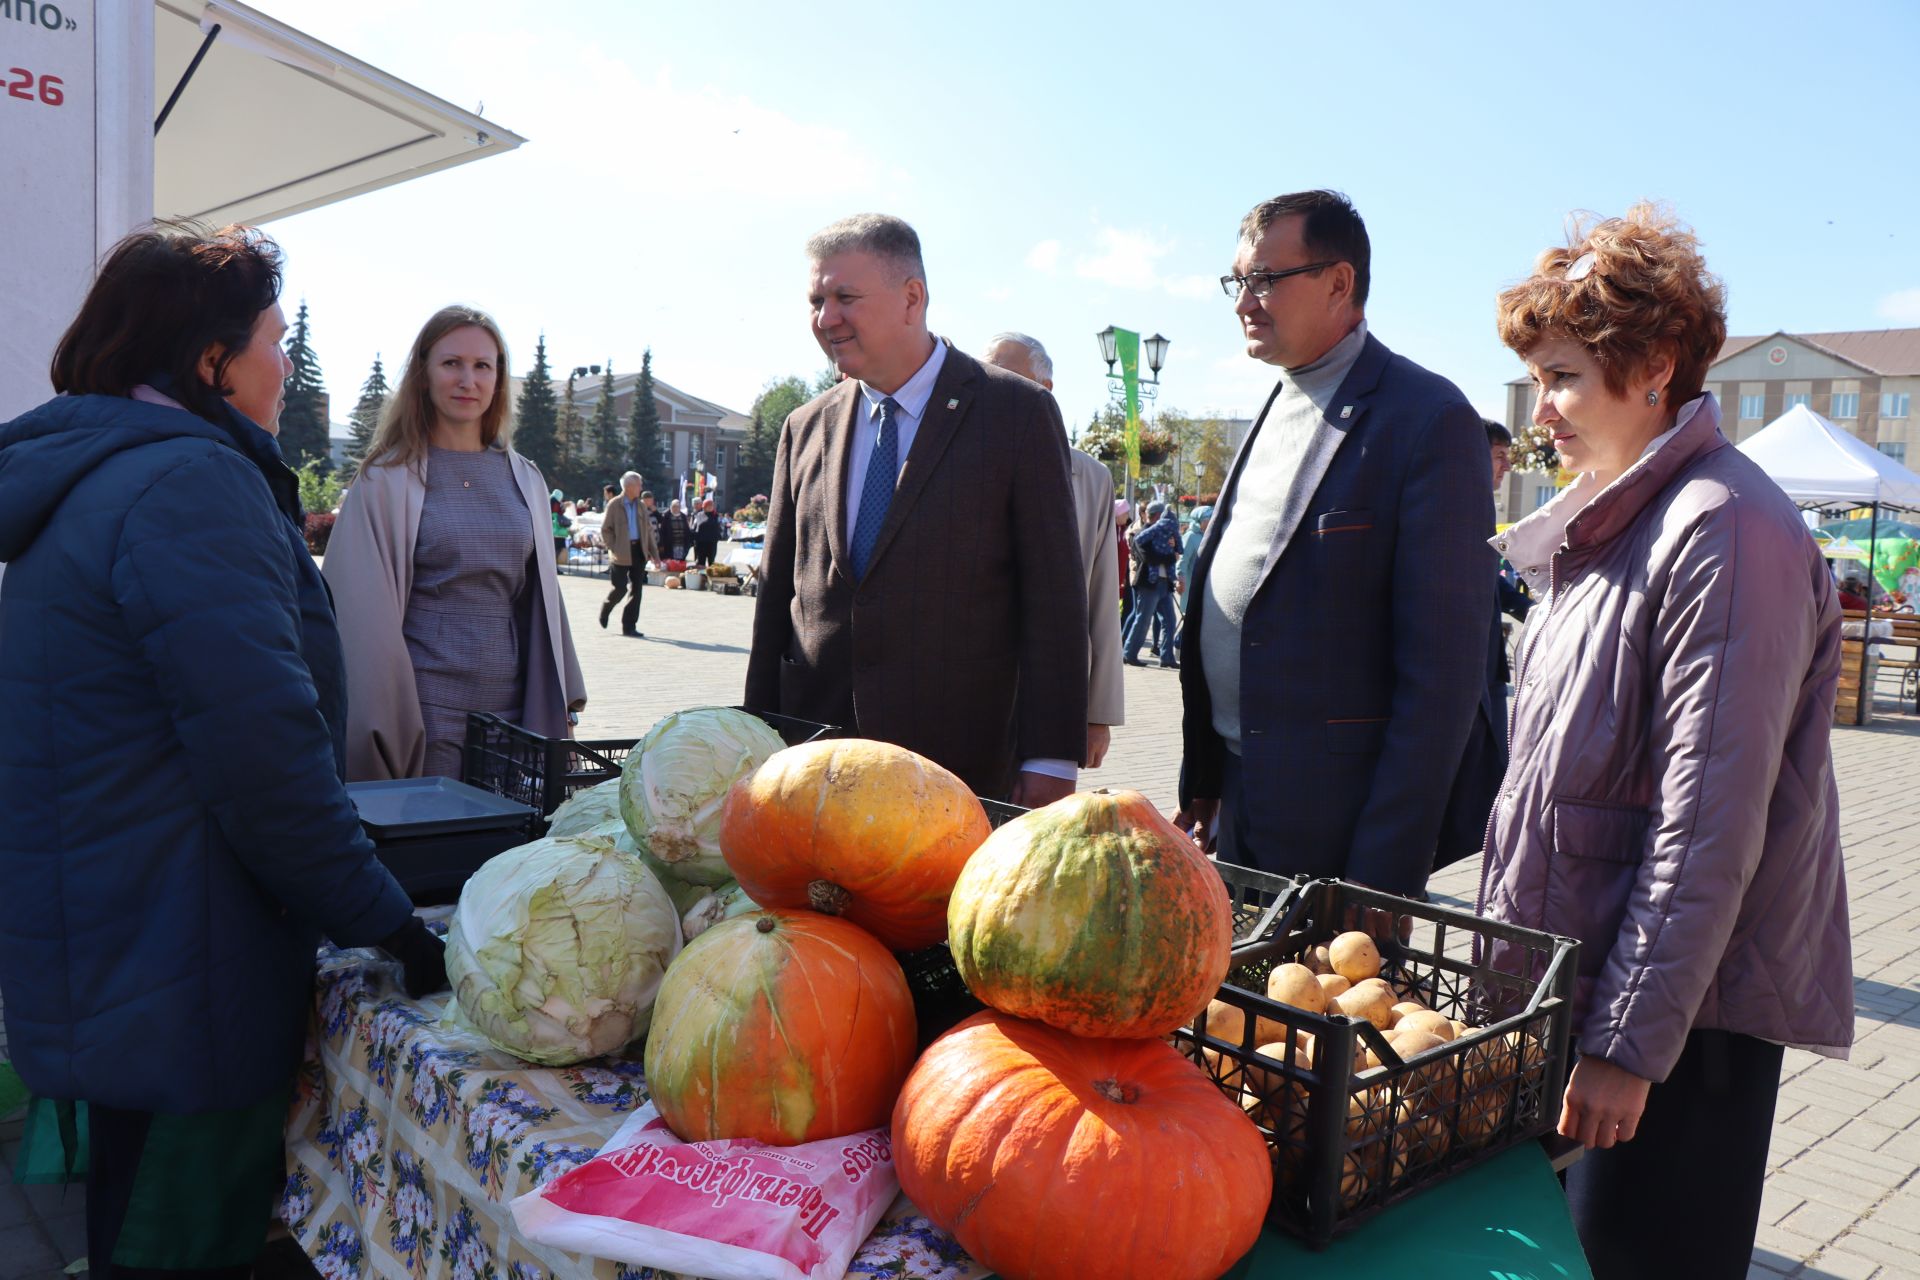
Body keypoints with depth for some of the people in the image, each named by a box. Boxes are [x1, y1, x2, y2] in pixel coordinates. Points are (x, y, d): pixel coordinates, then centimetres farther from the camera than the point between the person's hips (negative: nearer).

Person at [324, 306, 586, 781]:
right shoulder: (389, 479, -3)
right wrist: (380, 721, -8)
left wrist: (563, 707, 11)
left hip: (513, 707, 4)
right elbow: (365, 611, -5)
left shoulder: (524, 480, 9)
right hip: (424, 716, -4)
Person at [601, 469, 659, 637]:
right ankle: (605, 607, 27)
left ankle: (629, 626, 7)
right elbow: (605, 530, -3)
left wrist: (654, 553, 8)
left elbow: (648, 530, 13)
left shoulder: (640, 505, 11)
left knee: (636, 589, 2)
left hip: (639, 551, 5)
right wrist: (614, 549, -12)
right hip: (622, 554, -5)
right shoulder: (614, 505, -4)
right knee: (620, 588, -5)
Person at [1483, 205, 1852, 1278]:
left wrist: (1631, 1040, -19)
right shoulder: (1612, 525, 11)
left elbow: (1712, 820, -22)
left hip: (1678, 1009, -9)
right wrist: (1514, 941, 16)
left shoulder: (1728, 531, -18)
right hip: (1568, 982, 9)